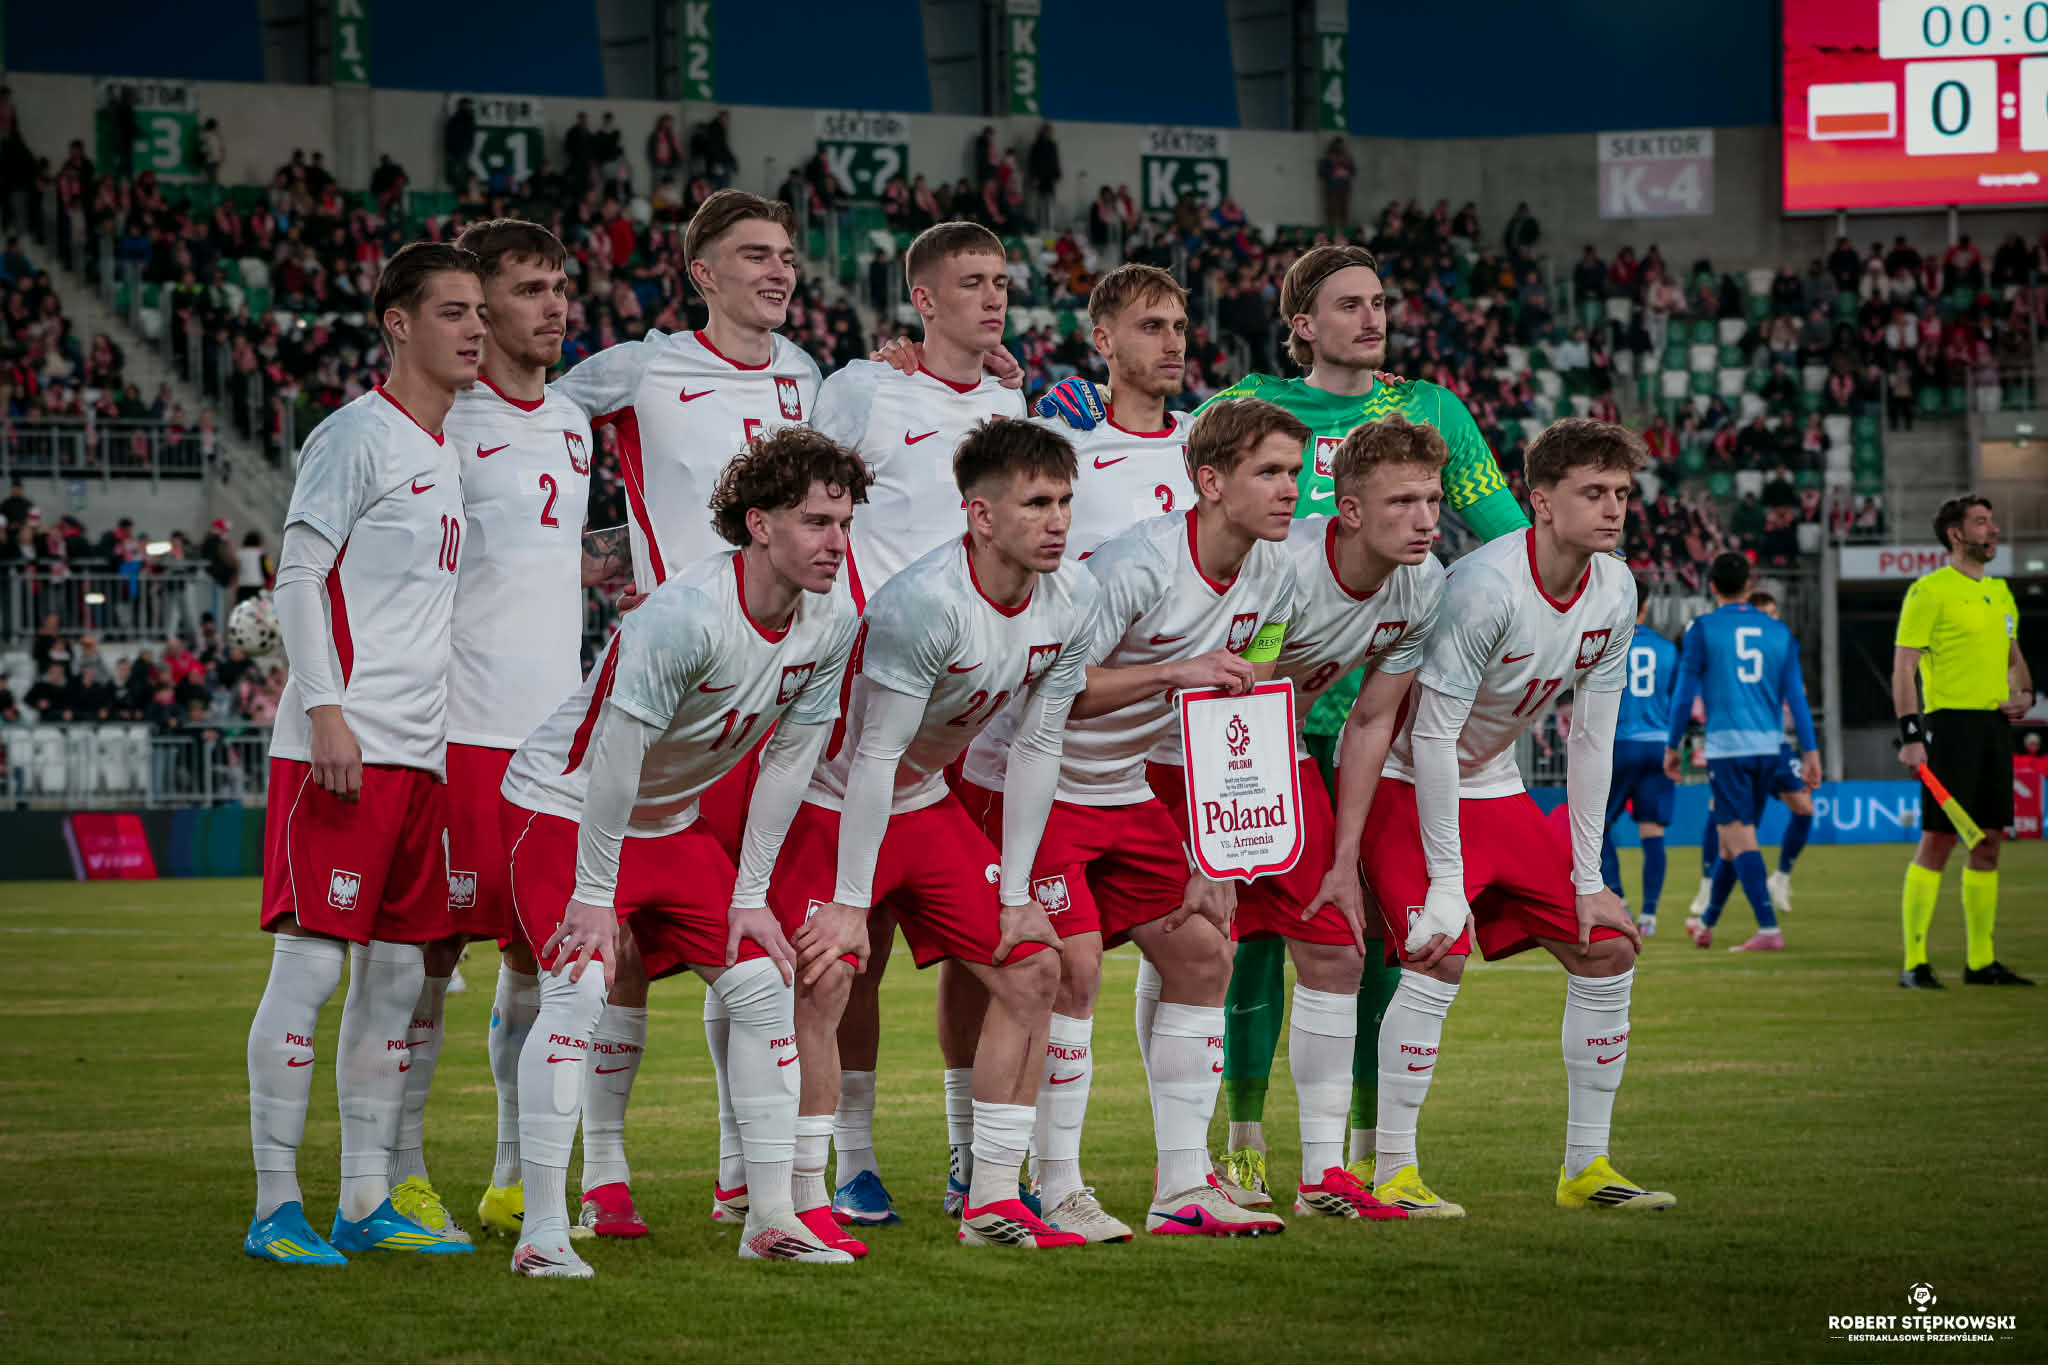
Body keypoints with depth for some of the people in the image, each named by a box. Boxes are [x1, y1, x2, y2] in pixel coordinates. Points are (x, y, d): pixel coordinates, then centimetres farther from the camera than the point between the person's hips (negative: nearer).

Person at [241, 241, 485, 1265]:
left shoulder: (449, 450, 19)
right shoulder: (357, 437, -6)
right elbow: (297, 578, -10)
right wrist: (328, 711, -18)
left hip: (420, 752, 9)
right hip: (340, 749, -9)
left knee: (397, 973, 8)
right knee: (312, 960, -9)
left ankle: (366, 1202, 13)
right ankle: (275, 1207, -6)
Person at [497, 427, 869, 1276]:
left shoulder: (831, 625, -9)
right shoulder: (686, 615, -32)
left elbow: (786, 764, 0)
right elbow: (614, 758, -27)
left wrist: (751, 896, 1)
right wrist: (594, 895, -21)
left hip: (672, 823, 8)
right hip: (562, 807, -8)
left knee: (763, 984, 2)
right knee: (578, 991, -22)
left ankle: (770, 1216, 8)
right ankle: (542, 1231, -19)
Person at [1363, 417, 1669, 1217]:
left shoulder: (1614, 592, -5)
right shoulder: (1485, 586, -28)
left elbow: (1592, 738, 2)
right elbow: (1431, 735, -25)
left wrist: (1587, 879, 1)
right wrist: (1445, 878, -24)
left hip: (1494, 787, 8)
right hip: (1405, 781, -8)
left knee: (1608, 949, 2)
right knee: (1440, 955, -25)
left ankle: (1585, 1166, 11)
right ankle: (1392, 1173, -15)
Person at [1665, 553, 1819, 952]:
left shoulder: (1702, 630, -1)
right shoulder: (1778, 632, 9)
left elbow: (1684, 694, 0)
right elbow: (1796, 695, 8)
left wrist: (1672, 746, 10)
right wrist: (1810, 752, 9)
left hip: (1726, 745, -5)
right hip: (1768, 746, 5)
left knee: (1740, 839, -6)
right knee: (1735, 839, 16)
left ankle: (1769, 929, -19)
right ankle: (1706, 923, 31)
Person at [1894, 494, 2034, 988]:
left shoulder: (2000, 593, 16)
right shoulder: (1929, 591, -7)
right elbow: (1904, 665, -10)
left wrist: (2023, 693, 6)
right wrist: (1910, 735, -17)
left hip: (1995, 724, 7)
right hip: (1951, 721, -7)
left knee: (1989, 841, 8)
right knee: (1938, 839, -9)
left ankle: (1981, 961, 14)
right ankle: (1914, 962, -6)